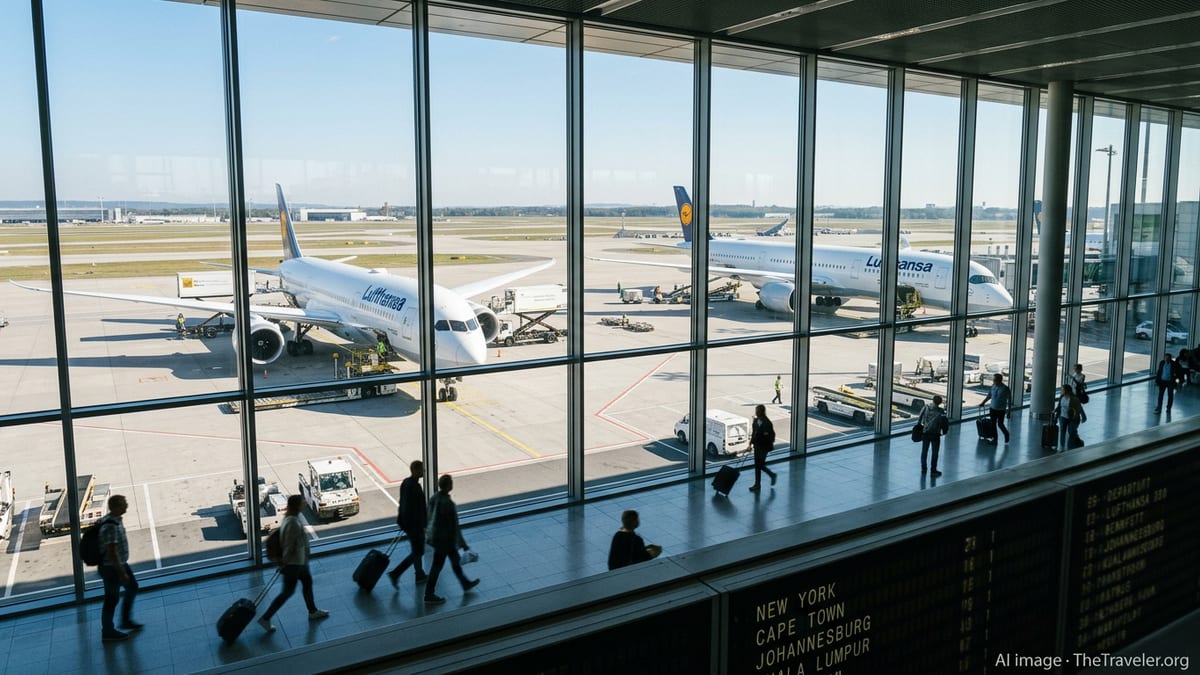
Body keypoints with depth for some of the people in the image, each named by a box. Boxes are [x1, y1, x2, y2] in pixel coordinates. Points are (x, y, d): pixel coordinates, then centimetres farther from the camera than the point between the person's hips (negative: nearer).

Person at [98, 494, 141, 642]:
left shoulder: (115, 519, 1)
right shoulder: (110, 527, -30)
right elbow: (112, 552, -28)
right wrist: (122, 573, -22)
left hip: (121, 564, 9)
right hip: (112, 568, -9)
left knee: (132, 588, 21)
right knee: (112, 599, 7)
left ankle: (126, 621, 35)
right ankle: (107, 632, 24)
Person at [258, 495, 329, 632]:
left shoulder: (290, 518, -1)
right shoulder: (293, 523, -31)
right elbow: (289, 546, -26)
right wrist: (284, 563, -16)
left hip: (299, 560, 10)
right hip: (293, 562, -10)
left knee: (307, 582, 22)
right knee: (288, 591, 3)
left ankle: (313, 612, 38)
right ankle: (265, 618, 14)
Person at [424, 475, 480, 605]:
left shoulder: (434, 498, -5)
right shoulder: (448, 504, -30)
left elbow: (430, 517, 7)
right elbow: (454, 526, -24)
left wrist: (429, 533, 22)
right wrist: (463, 545, -14)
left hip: (435, 535, 8)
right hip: (445, 539, -8)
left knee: (455, 560, 23)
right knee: (437, 566, 7)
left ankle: (466, 584, 40)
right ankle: (429, 595, 21)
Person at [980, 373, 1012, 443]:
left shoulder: (1005, 388, -14)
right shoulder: (993, 386, -1)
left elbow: (1009, 400, -8)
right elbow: (989, 396, 15)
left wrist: (1009, 411, -9)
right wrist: (983, 403, 12)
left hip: (1001, 410, -4)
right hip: (993, 409, 4)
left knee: (1000, 424, 0)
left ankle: (1006, 434, 29)